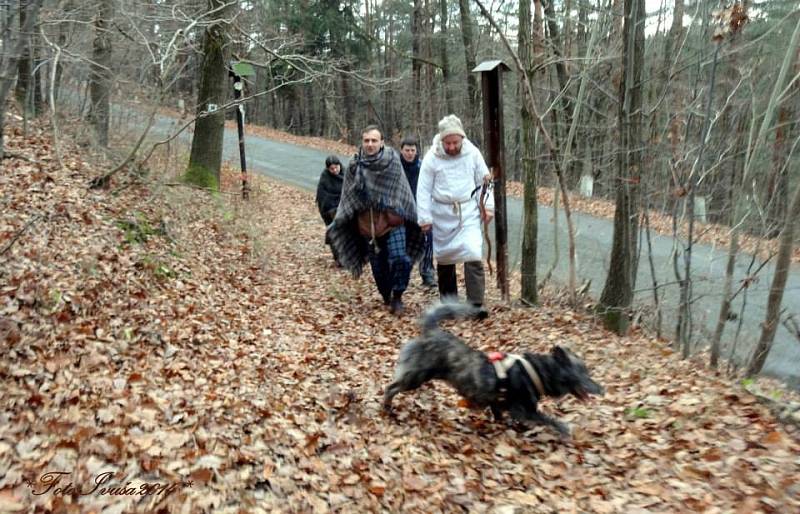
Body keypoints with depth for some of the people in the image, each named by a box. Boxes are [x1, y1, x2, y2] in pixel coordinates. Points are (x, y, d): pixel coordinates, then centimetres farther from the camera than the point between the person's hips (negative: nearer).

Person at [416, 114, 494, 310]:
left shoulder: (472, 153, -4)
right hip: (442, 215, 1)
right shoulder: (432, 158, -8)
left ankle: (476, 304, -10)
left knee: (473, 255, -15)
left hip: (469, 213, 0)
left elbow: (484, 181, 7)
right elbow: (423, 190, -4)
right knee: (445, 258, 11)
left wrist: (488, 206, 2)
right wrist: (424, 217, -7)